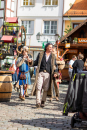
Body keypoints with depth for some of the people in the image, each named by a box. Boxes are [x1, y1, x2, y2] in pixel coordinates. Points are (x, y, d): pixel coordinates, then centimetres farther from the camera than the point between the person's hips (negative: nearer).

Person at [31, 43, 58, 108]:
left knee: (46, 89, 1)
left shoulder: (53, 56, 12)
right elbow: (36, 63, 12)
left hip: (48, 74, 1)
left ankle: (43, 101, 14)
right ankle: (38, 102, -9)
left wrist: (55, 72, -3)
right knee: (38, 88, -9)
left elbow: (55, 65, 13)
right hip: (40, 73, -1)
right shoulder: (41, 54, 9)